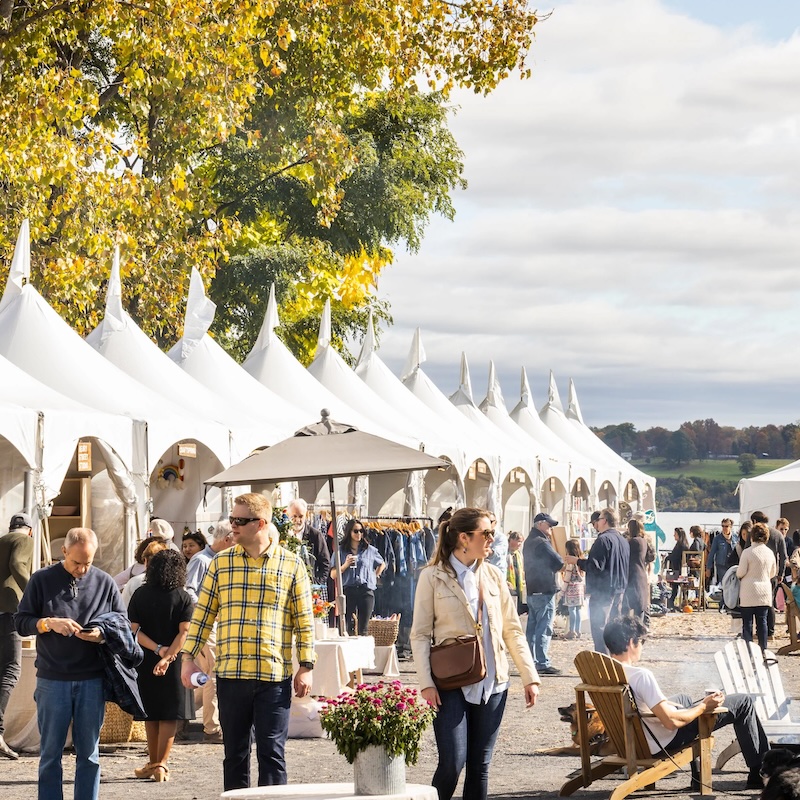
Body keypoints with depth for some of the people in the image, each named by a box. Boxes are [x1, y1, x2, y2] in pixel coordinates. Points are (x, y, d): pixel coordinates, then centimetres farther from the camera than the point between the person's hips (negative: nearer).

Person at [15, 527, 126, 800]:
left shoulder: (105, 583, 5)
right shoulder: (42, 580, 2)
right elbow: (21, 623, 3)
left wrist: (102, 635, -12)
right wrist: (49, 624, -15)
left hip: (92, 680, 1)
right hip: (52, 680, -1)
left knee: (88, 752, 6)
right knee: (50, 752, 4)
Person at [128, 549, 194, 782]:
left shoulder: (140, 595, 2)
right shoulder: (182, 597, -5)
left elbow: (133, 630, -6)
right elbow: (184, 632, -15)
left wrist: (157, 649, -11)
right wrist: (167, 656, -21)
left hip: (145, 661, 3)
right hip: (174, 662, -3)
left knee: (151, 714, 14)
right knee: (170, 715, 2)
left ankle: (153, 764, 23)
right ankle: (160, 764, -7)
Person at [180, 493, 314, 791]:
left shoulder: (291, 564, 2)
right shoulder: (221, 563, 7)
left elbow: (304, 619, 4)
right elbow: (203, 613, 9)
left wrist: (306, 667, -1)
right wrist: (189, 657, 3)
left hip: (274, 675, -2)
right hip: (231, 674, 2)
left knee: (272, 752, 0)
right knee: (235, 752, 8)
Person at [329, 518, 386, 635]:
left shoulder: (370, 550, 10)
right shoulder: (341, 551, 6)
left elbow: (382, 564, 28)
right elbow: (333, 575, 3)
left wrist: (375, 576, 15)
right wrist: (346, 565, -10)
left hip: (366, 591, 1)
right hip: (348, 590, -1)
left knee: (363, 629, 1)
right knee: (348, 629, -6)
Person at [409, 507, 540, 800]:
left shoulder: (493, 575, 9)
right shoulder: (433, 577, -3)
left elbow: (512, 630, 12)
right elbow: (420, 635, -5)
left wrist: (530, 677, 6)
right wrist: (426, 684, -14)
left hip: (492, 684, 4)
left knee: (480, 765, 6)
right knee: (452, 763, -12)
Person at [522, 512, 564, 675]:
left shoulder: (529, 542, 16)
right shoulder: (542, 543, -15)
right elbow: (559, 562, -18)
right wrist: (557, 568, 3)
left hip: (531, 590, 10)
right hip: (545, 590, -10)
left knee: (532, 627, 12)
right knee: (544, 628, -8)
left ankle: (531, 661, 15)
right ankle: (542, 663, -10)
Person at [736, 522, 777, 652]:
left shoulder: (747, 552, -13)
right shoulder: (770, 553, 3)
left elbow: (740, 573, -11)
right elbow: (773, 574, 13)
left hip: (748, 593, -4)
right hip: (765, 592, 4)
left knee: (747, 622, 2)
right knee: (762, 621, 9)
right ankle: (763, 649, 8)